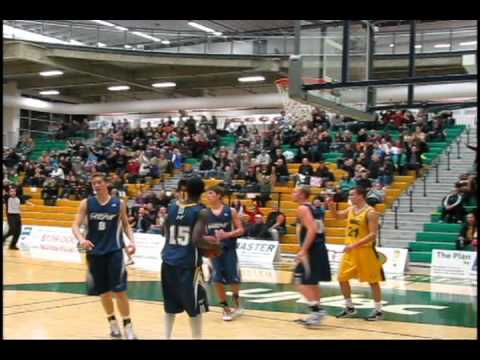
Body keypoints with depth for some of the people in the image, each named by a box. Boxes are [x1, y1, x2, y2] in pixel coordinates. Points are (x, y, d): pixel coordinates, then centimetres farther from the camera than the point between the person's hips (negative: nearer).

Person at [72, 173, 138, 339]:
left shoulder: (119, 204, -1)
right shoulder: (86, 203, 0)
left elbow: (126, 224, 11)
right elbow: (76, 225, -4)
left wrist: (131, 241, -7)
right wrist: (81, 239, -25)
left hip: (114, 251, -2)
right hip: (95, 252, 2)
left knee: (119, 290, -6)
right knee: (103, 291, 11)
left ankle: (127, 326, 4)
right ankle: (112, 322, 30)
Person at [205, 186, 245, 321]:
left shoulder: (231, 211, -4)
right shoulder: (205, 213, 3)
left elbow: (241, 230, -4)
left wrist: (227, 235, -19)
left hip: (229, 249, -2)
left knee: (233, 280, 0)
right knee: (218, 281, 1)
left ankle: (237, 303, 27)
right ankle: (226, 308, 15)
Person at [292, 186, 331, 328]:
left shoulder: (302, 208, -11)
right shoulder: (312, 208, 18)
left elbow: (312, 230, -22)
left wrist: (303, 250, -24)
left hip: (311, 250, -10)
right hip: (320, 248, 10)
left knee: (301, 281, -6)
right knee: (312, 282, 16)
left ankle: (317, 309, -11)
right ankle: (315, 313, 21)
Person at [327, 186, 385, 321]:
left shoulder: (370, 212, -16)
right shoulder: (351, 209, 7)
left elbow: (373, 235, -20)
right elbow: (336, 216, 22)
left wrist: (355, 245, -26)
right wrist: (331, 206, 1)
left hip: (365, 251, -8)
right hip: (350, 250, 8)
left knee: (372, 281, 2)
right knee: (342, 278, 9)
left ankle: (378, 311, 12)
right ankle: (349, 307, 22)